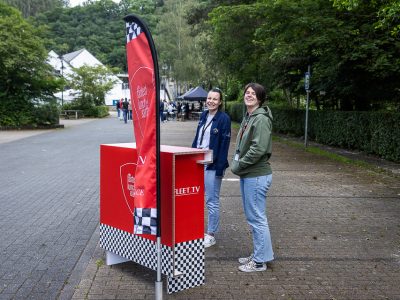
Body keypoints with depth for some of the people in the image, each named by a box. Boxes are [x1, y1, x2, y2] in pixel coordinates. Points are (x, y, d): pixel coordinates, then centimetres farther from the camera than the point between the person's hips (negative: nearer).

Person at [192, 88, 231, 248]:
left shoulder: (224, 119, -9)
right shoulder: (204, 116, 10)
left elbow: (224, 144, -12)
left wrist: (220, 168, -16)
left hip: (212, 165, -7)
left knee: (212, 201, 2)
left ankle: (211, 235, 14)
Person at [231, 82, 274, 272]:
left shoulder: (261, 119, -15)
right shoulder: (248, 117, 15)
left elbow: (259, 148, -24)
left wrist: (239, 165, -15)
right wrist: (236, 163, 7)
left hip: (256, 176, -10)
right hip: (247, 175, 10)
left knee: (257, 218, -2)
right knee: (252, 217, 18)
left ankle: (260, 261, 10)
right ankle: (257, 255, 30)